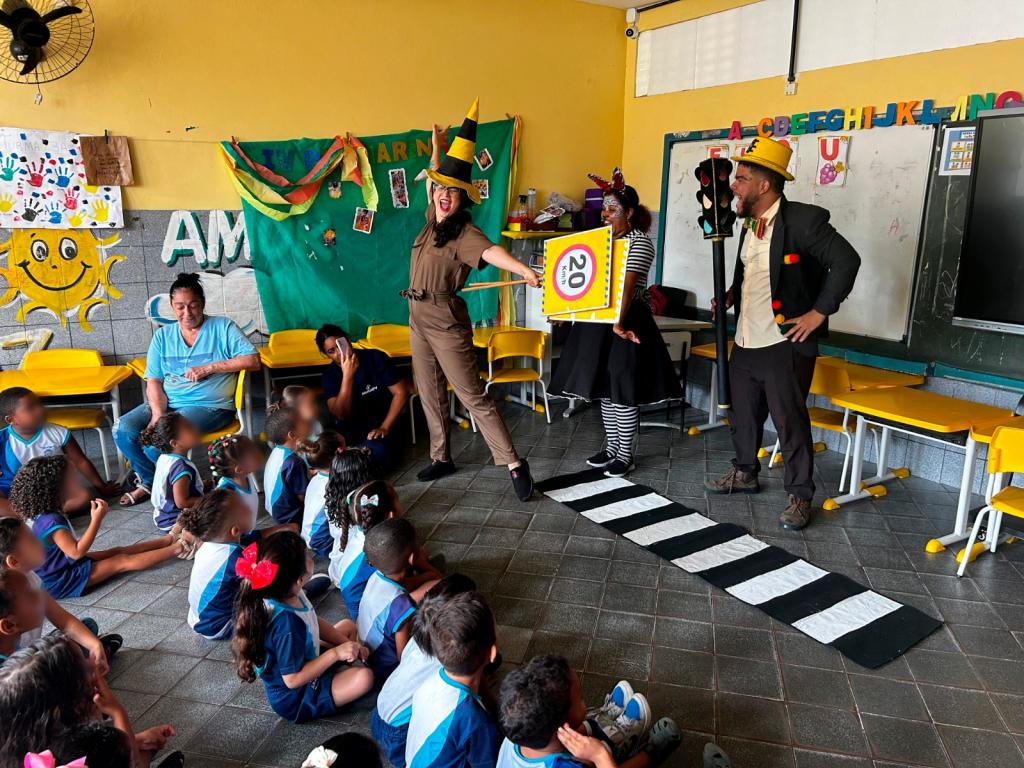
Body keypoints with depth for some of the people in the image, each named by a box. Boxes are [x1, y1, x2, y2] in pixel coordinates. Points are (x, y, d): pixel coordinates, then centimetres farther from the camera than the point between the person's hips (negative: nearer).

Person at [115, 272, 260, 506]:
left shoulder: (222, 328, 0)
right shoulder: (162, 335, 11)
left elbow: (253, 360, -11)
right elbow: (153, 381, 4)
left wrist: (208, 368, -15)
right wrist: (158, 414, -15)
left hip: (209, 406, -5)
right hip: (167, 403, 6)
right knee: (123, 429, -15)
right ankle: (150, 480, 10)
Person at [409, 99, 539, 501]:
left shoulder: (464, 233, -15)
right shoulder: (431, 223, 8)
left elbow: (490, 251, -36)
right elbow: (433, 182, 28)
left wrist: (525, 270, -54)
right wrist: (436, 150, 33)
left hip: (446, 322, -8)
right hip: (418, 320, 8)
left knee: (473, 396, -8)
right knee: (430, 394, 14)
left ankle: (514, 464, -4)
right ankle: (441, 457, 27)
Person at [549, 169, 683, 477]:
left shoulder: (639, 242, -10)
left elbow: (628, 285, -23)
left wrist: (619, 323, -33)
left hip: (626, 321, -8)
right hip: (597, 321, 8)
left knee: (622, 389, -3)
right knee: (604, 387, 13)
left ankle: (626, 455, 9)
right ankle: (611, 447, 25)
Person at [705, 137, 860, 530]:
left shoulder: (803, 219, -14)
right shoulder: (750, 225, 11)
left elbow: (846, 261, -17)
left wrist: (819, 312, -17)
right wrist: (732, 294, 11)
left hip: (784, 344, -8)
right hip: (745, 343, 8)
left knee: (790, 421, -1)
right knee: (742, 413, 18)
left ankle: (799, 496, 13)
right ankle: (744, 473, 37)